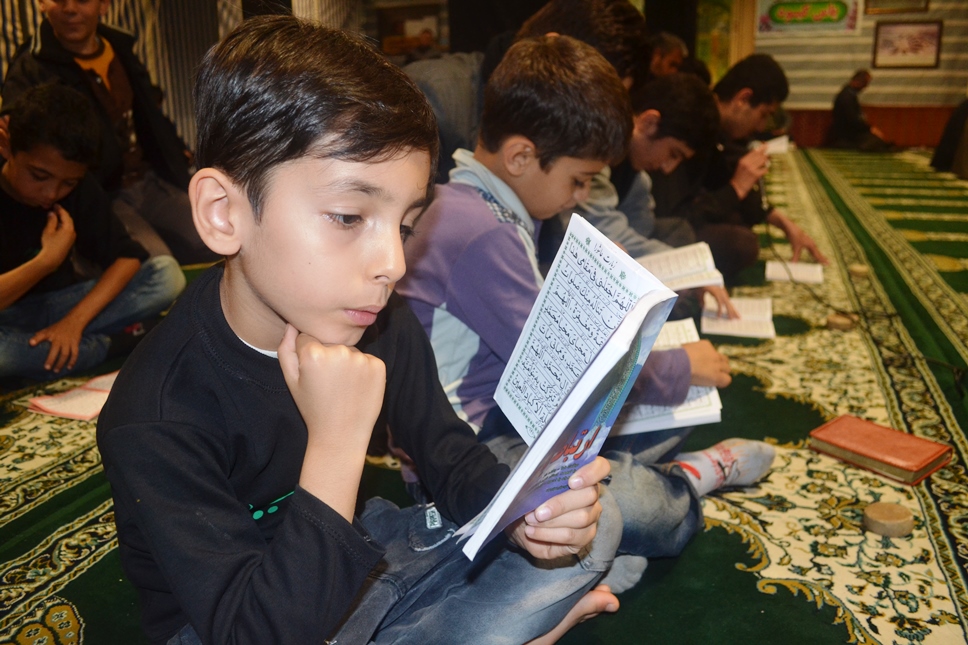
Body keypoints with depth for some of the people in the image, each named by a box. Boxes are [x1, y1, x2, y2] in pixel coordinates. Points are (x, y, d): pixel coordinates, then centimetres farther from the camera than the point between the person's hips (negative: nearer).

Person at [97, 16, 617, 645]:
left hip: (364, 555, 4)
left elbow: (452, 458, -5)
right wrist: (335, 446, -40)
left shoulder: (380, 324, -13)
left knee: (592, 534, 2)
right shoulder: (154, 416, -29)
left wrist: (523, 514, -27)